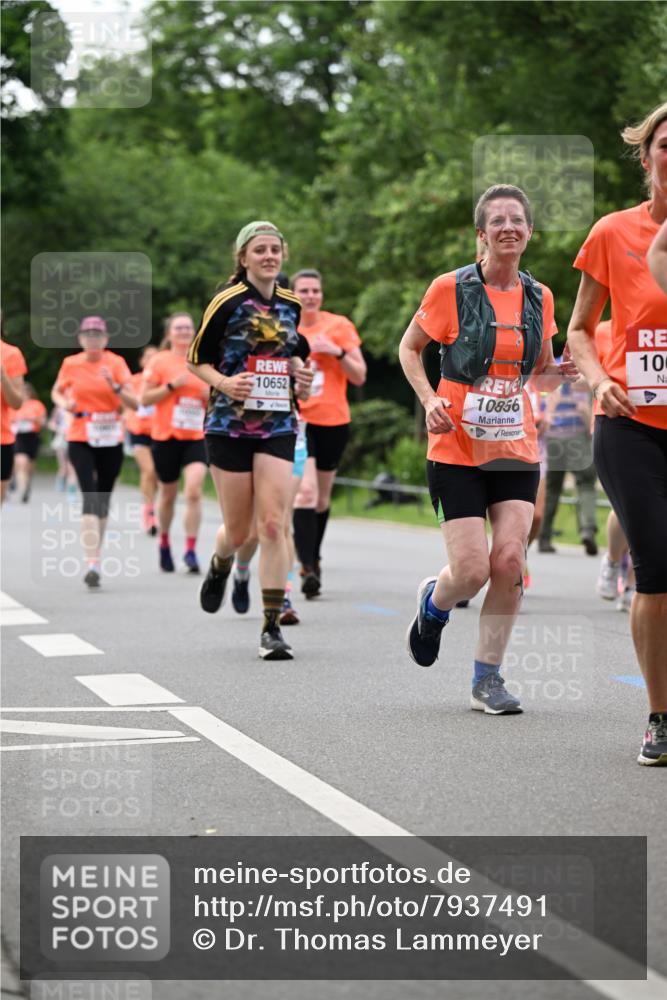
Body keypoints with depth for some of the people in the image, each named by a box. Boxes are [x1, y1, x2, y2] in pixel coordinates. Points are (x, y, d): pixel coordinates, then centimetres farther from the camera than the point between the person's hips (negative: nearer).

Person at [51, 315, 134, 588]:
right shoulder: (70, 364, 0)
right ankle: (92, 564, -24)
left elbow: (133, 402, -7)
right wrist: (64, 403, -5)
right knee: (90, 496, -17)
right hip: (81, 439, -2)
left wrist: (115, 386, -24)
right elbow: (57, 392, 16)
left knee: (104, 499, 11)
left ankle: (96, 556, 29)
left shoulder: (116, 363, -2)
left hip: (111, 440, 2)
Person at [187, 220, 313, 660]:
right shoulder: (227, 302, -6)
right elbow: (198, 359, 0)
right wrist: (224, 382, -19)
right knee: (239, 530, 4)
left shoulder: (291, 304, 8)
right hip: (230, 423, -3)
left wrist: (300, 375, 4)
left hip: (278, 426, 3)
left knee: (273, 525, -10)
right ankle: (220, 565, 42)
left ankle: (272, 627, -7)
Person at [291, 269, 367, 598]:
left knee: (322, 497, 12)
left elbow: (359, 377, -1)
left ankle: (314, 558, 31)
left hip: (334, 421, 1)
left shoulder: (339, 325, 1)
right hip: (298, 420, -1)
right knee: (305, 490, -19)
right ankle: (307, 568, -24)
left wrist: (338, 352, -15)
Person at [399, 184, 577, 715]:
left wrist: (556, 373, -5)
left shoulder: (539, 297, 6)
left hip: (517, 449, 3)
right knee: (473, 570, -9)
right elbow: (410, 348, 4)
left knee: (510, 560, -10)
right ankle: (434, 603, 28)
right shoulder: (451, 289, -7)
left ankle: (488, 677, 5)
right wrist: (430, 399, -11)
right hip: (457, 451, -3)